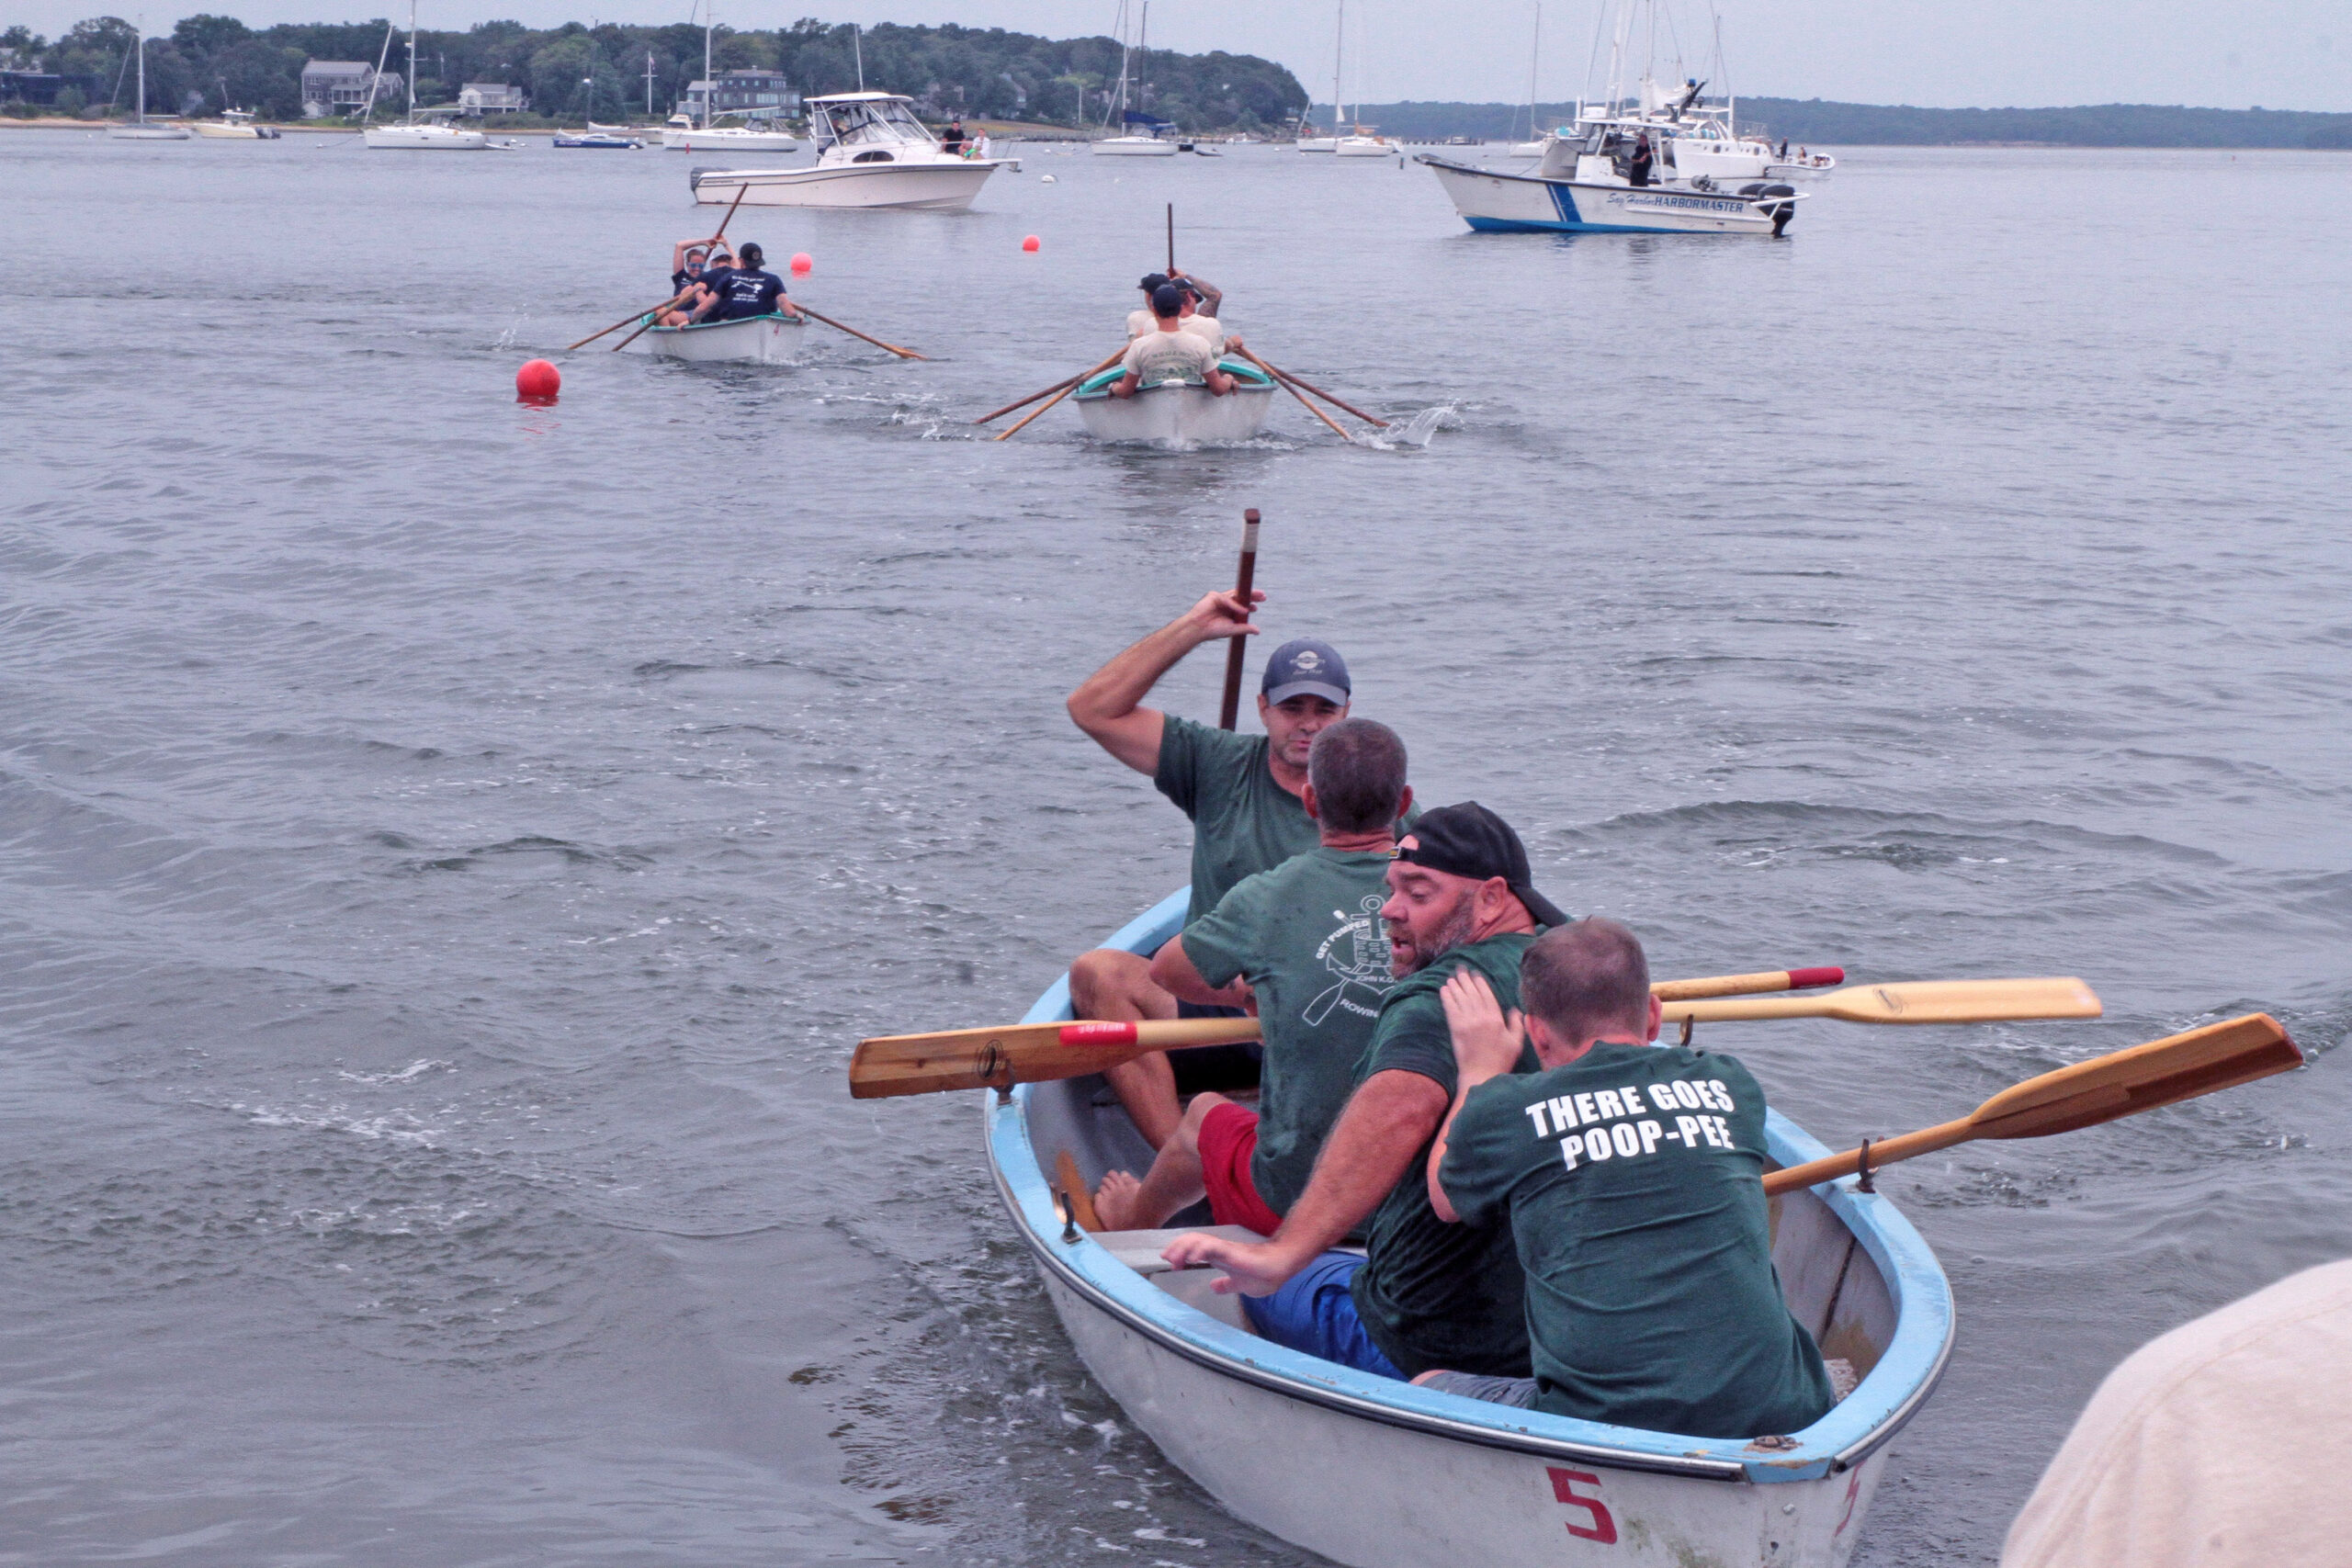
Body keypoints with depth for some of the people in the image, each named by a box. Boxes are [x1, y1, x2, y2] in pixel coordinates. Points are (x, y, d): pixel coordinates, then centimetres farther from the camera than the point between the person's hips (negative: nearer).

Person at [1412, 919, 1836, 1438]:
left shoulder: (1504, 1111, 2)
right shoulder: (1730, 1085, 12)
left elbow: (1445, 1198, 26)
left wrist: (1479, 1071, 40)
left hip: (1603, 1429, -3)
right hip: (1780, 1420, 3)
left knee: (1424, 1392, 24)